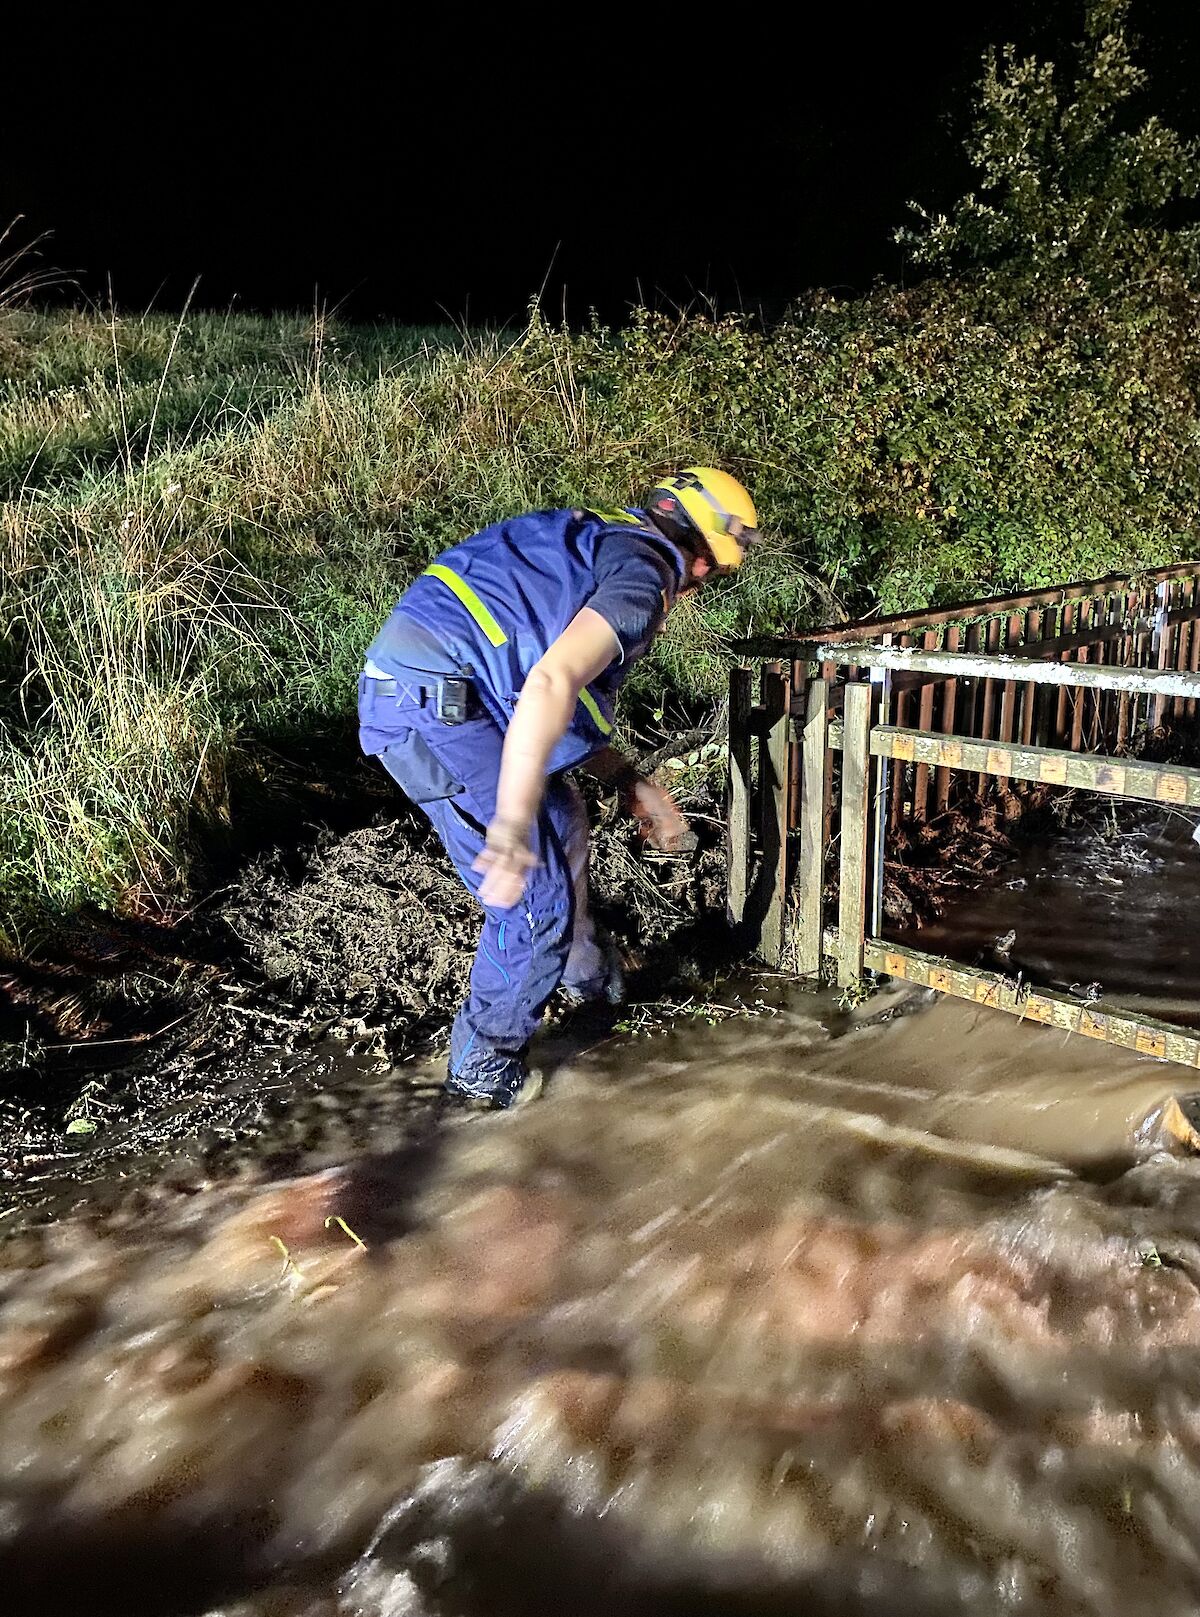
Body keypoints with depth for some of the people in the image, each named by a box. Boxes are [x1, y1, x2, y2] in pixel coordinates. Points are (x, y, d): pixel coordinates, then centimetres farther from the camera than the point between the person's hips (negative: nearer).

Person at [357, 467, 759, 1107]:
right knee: (538, 897, -2)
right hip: (436, 704, -10)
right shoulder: (644, 575, -8)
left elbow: (571, 685, 23)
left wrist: (628, 780, 19)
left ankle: (582, 971, 47)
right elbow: (551, 683, -26)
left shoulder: (596, 544, 21)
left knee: (562, 822, 27)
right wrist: (512, 824, -28)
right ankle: (485, 1065, 15)